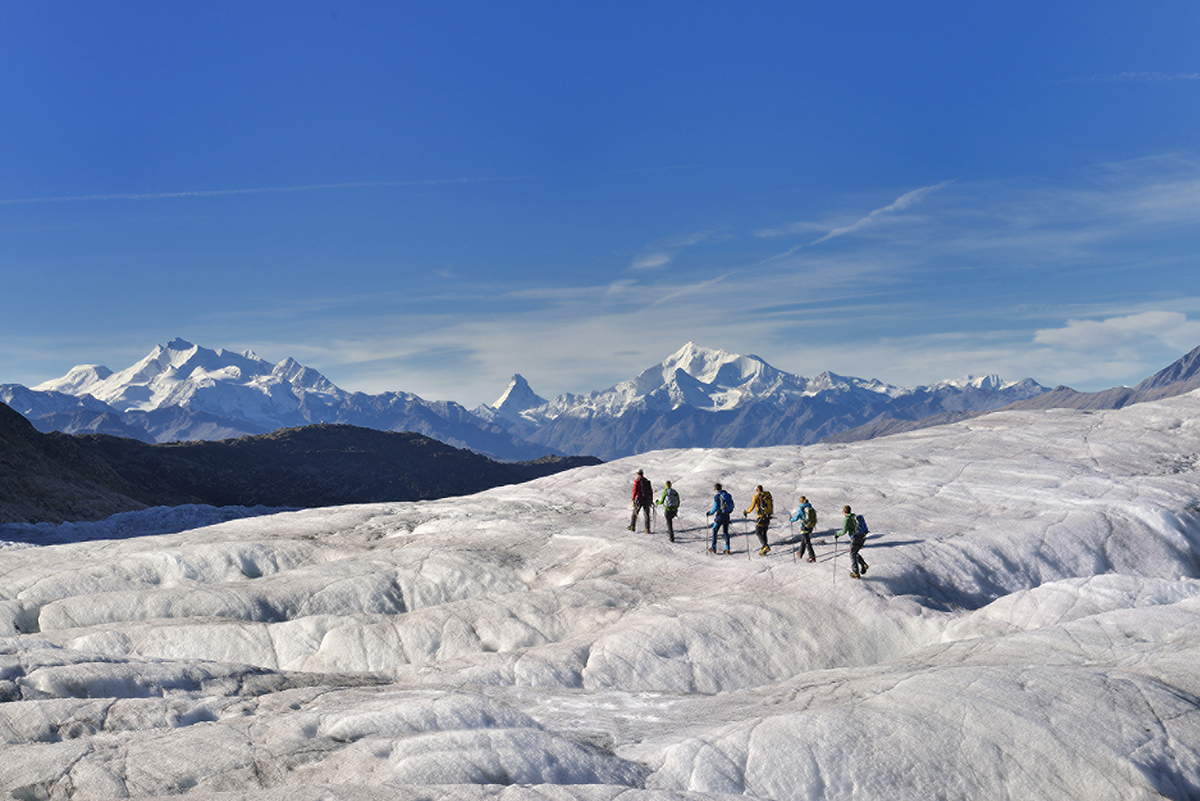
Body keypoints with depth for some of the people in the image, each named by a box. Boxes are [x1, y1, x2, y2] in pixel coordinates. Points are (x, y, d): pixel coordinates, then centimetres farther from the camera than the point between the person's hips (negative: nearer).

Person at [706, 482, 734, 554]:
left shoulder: (717, 496, -12)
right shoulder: (728, 495, 8)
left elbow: (715, 508, -16)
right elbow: (732, 506, 11)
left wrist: (710, 513, 1)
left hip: (720, 516, -6)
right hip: (727, 516, 6)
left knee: (714, 530, 8)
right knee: (726, 532, 14)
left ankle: (713, 548, 5)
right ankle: (727, 549, 11)